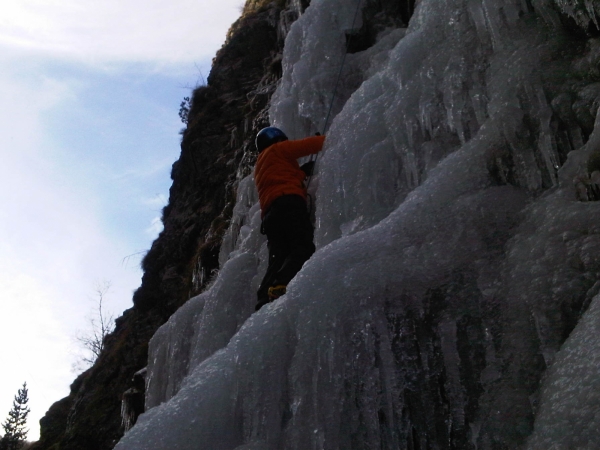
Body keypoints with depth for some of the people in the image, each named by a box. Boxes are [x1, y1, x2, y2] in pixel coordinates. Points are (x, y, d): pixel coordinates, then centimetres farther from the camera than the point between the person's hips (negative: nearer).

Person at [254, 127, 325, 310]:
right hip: (289, 204, -8)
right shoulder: (277, 150, 18)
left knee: (278, 260, -5)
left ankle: (264, 301, -24)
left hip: (270, 214, 8)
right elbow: (309, 145, 11)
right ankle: (279, 288, -45)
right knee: (304, 249, -23)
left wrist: (303, 171, 35)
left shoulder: (260, 167, 40)